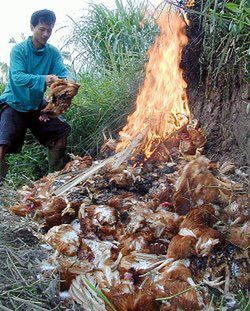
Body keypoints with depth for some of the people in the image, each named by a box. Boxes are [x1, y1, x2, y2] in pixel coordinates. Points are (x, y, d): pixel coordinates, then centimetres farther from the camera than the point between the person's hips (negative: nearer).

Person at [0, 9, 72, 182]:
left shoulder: (53, 53, 1)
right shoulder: (19, 50, -12)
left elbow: (64, 73, -12)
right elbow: (17, 77, -27)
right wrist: (43, 79, -43)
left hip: (37, 105, 5)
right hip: (14, 104, -4)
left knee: (61, 131, -2)